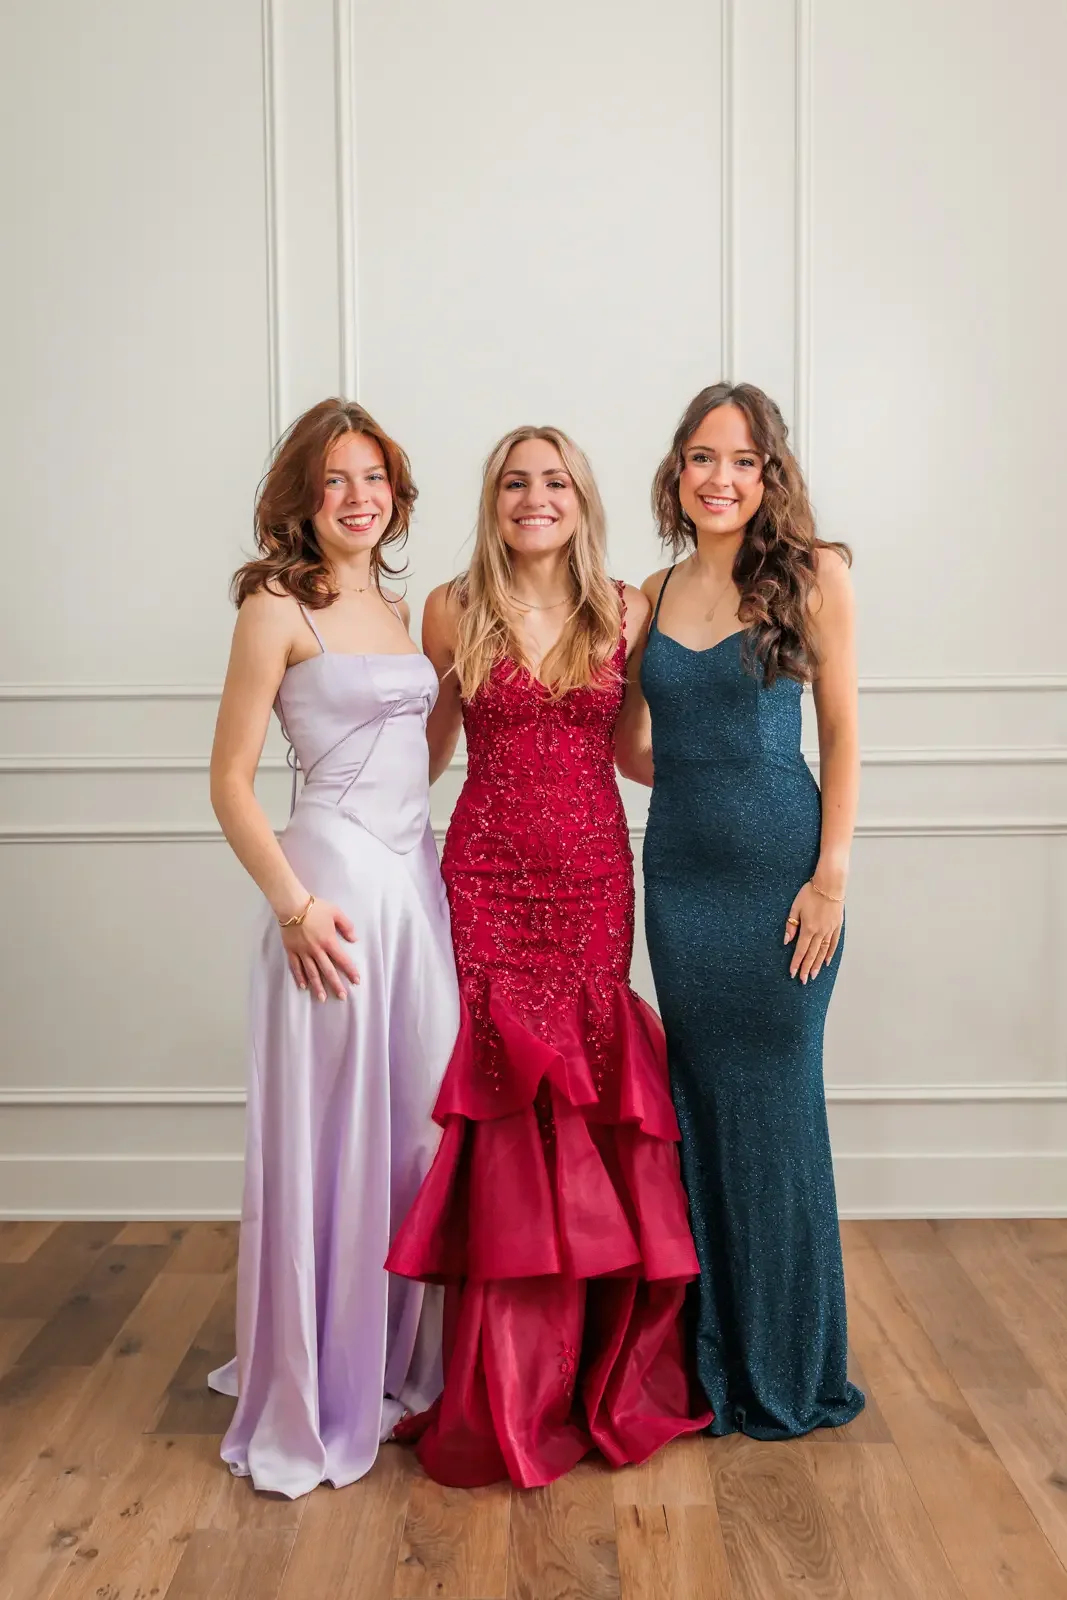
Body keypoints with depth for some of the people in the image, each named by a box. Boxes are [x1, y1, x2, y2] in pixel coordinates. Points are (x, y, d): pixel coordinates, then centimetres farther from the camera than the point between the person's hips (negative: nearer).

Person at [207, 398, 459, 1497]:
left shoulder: (400, 611, 15)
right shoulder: (278, 607, -5)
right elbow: (230, 783, -8)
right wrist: (295, 905, -15)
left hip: (417, 879, 7)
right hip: (333, 882, -7)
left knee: (415, 1128, 12)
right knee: (327, 1139, 1)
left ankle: (398, 1364, 31)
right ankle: (316, 1403, 18)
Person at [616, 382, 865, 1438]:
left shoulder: (811, 575, -2)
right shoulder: (651, 594, 9)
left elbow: (840, 728, -3)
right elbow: (637, 756, 13)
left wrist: (832, 873, -10)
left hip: (779, 865, -4)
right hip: (679, 868, 4)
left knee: (775, 1103, 4)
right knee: (698, 1104, 11)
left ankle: (787, 1369, 23)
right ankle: (711, 1357, 28)